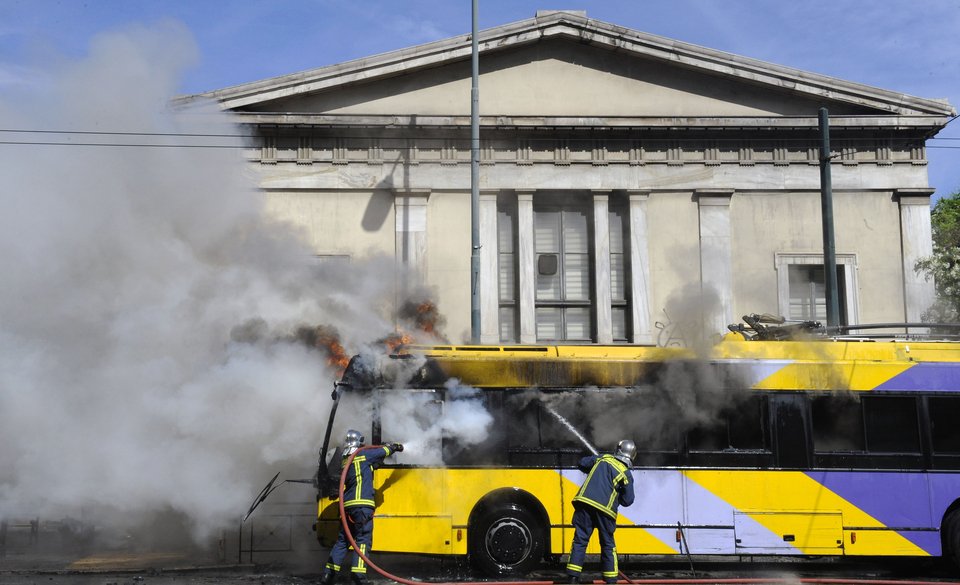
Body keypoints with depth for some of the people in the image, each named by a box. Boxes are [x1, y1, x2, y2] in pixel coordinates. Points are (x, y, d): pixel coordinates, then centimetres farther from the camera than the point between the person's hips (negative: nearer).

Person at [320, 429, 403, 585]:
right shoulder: (363, 455, -1)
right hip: (362, 504, -7)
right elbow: (385, 450, 10)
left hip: (347, 505, 7)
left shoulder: (344, 461, 19)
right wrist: (395, 446, 30)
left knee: (342, 540, 12)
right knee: (363, 539, -7)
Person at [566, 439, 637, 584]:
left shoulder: (602, 458, 12)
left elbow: (583, 463, 26)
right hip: (604, 509, -2)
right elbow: (627, 500, 4)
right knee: (608, 544, 13)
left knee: (580, 540, 6)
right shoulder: (626, 474, 3)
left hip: (584, 502, 2)